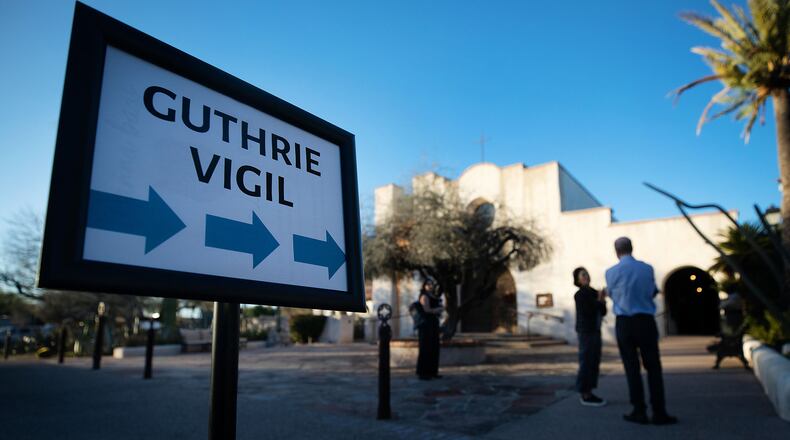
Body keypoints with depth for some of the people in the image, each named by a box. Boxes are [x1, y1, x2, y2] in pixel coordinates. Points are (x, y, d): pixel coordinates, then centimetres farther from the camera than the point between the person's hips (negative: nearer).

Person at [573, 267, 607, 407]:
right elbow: (589, 312, -18)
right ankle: (585, 395, -1)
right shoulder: (580, 295, -11)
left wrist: (602, 300, -4)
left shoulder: (594, 293, 12)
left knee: (594, 362, 10)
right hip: (586, 332, -8)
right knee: (587, 362, -6)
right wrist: (600, 299, -9)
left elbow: (603, 312, 12)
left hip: (595, 331, 8)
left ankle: (587, 393, 17)